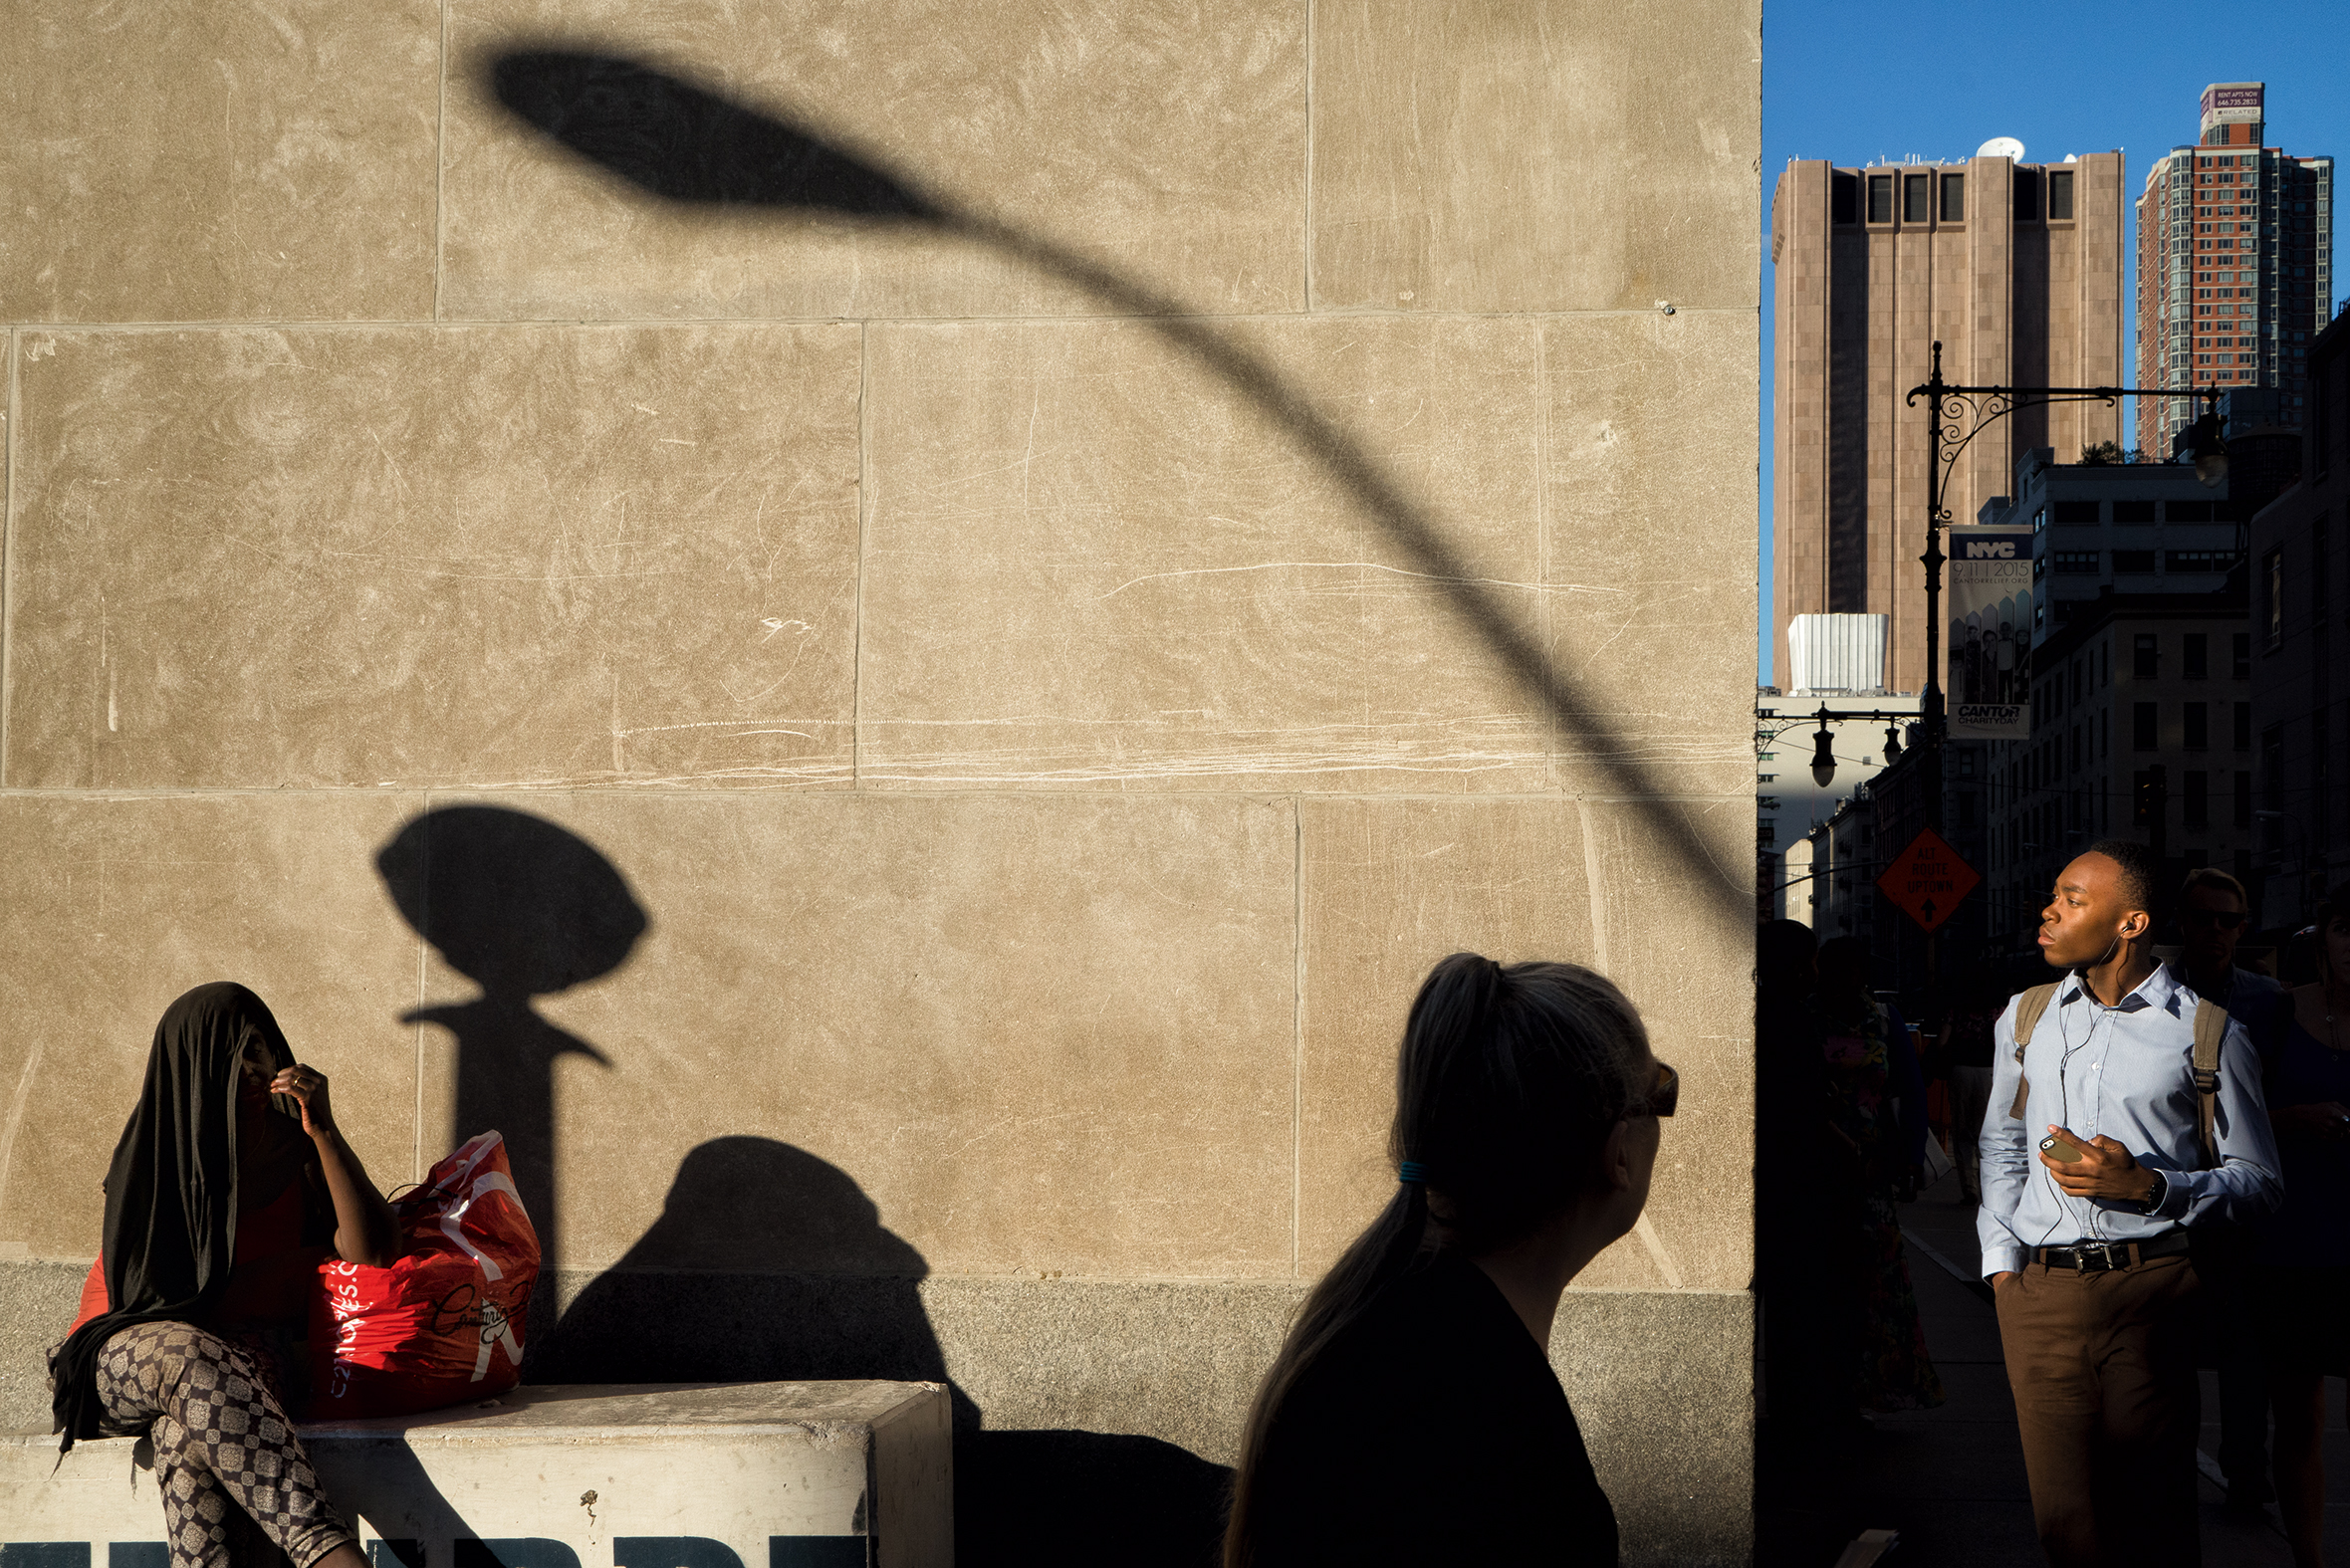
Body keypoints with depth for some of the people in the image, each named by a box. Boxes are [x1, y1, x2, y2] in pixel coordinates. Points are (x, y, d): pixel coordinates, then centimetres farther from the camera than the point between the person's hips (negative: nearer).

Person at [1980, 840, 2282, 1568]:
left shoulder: (2208, 1034, 1)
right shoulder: (2026, 1017, 15)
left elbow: (2258, 1181, 4)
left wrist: (2147, 1186, -12)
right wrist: (2000, 1257, 14)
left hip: (2149, 1289, -3)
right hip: (2038, 1294, 3)